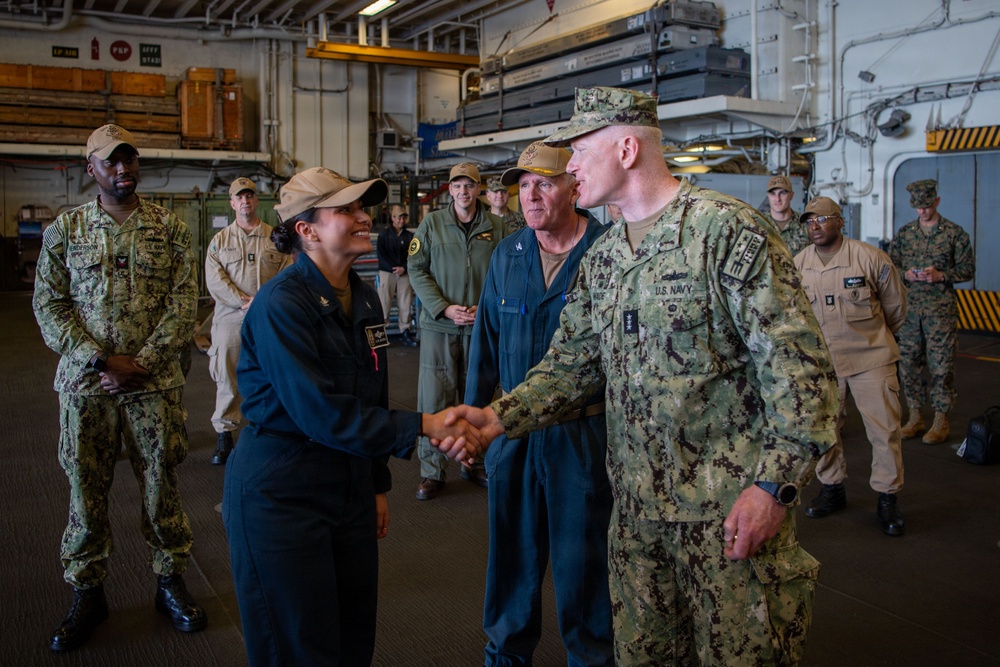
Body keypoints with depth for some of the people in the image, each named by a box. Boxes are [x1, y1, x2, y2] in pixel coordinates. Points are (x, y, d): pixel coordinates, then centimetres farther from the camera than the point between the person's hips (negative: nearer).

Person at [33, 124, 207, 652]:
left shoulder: (170, 228, 3)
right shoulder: (65, 229, 5)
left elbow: (185, 302, -3)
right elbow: (48, 304, 0)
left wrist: (141, 362, -12)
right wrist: (101, 359, -12)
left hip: (155, 384, 0)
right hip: (85, 385, 1)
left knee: (161, 485, 8)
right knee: (86, 490, 9)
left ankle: (170, 580, 24)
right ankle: (87, 593, 24)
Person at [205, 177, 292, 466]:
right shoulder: (219, 240, 9)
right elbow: (215, 281, -2)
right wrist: (246, 301, -15)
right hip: (230, 320, 0)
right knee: (227, 379, 3)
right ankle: (224, 434, 14)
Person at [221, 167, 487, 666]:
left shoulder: (364, 298, 6)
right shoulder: (281, 303, -19)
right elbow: (320, 413, -24)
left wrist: (377, 484, 18)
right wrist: (422, 426, -23)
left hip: (350, 486, 7)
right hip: (281, 491, -7)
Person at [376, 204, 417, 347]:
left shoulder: (410, 236, 10)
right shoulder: (384, 234, 6)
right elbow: (380, 253, -2)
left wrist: (403, 268, -10)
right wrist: (393, 268, -12)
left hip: (405, 273, 2)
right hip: (387, 272, -2)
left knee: (406, 303, 1)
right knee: (384, 302, -6)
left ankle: (405, 331, 7)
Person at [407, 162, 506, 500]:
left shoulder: (496, 226, 2)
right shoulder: (432, 223, 1)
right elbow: (416, 269, -2)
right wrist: (445, 308, -11)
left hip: (481, 325, 1)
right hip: (438, 324, -1)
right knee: (435, 399, 1)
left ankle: (475, 461, 27)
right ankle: (432, 472, 12)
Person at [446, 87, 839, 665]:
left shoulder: (726, 228, -13)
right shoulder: (601, 258, 10)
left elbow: (797, 362, -16)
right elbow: (571, 366, 12)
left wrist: (774, 483, -21)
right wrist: (500, 416, -4)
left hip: (733, 510, -7)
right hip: (638, 509, 7)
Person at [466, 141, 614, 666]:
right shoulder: (507, 255, 6)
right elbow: (486, 341, 12)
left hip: (584, 434, -4)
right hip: (514, 431, 4)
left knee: (582, 558, 10)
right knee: (512, 549, 18)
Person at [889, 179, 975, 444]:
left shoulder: (954, 233, 0)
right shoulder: (904, 233, 10)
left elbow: (967, 268, 1)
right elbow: (890, 264, 13)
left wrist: (941, 275, -15)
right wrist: (905, 274, -7)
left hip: (941, 307, -4)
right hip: (909, 306, 4)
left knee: (941, 363, -3)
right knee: (908, 361, 6)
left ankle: (941, 420, 7)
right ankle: (915, 417, 18)